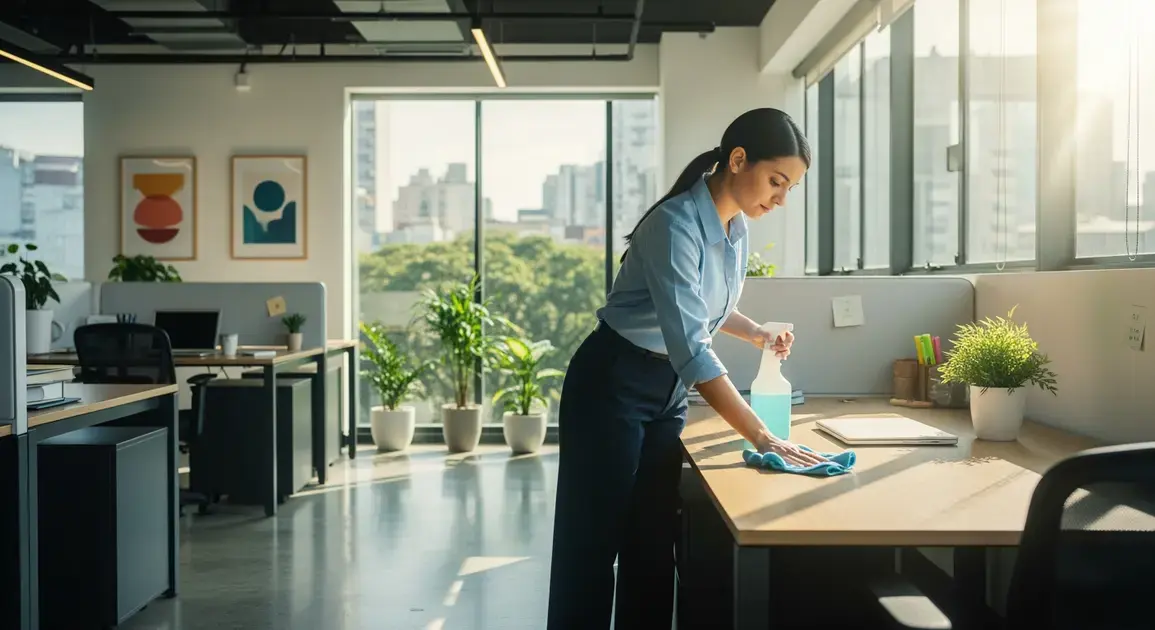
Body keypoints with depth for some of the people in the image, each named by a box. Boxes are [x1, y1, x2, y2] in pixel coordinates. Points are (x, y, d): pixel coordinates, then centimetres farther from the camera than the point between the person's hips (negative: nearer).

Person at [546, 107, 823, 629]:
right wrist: (762, 438, -34)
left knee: (652, 545, 10)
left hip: (668, 389, 8)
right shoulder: (676, 225, -26)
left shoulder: (735, 226, 1)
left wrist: (757, 334, 3)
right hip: (611, 386, -8)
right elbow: (690, 348, -34)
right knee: (593, 545, -1)